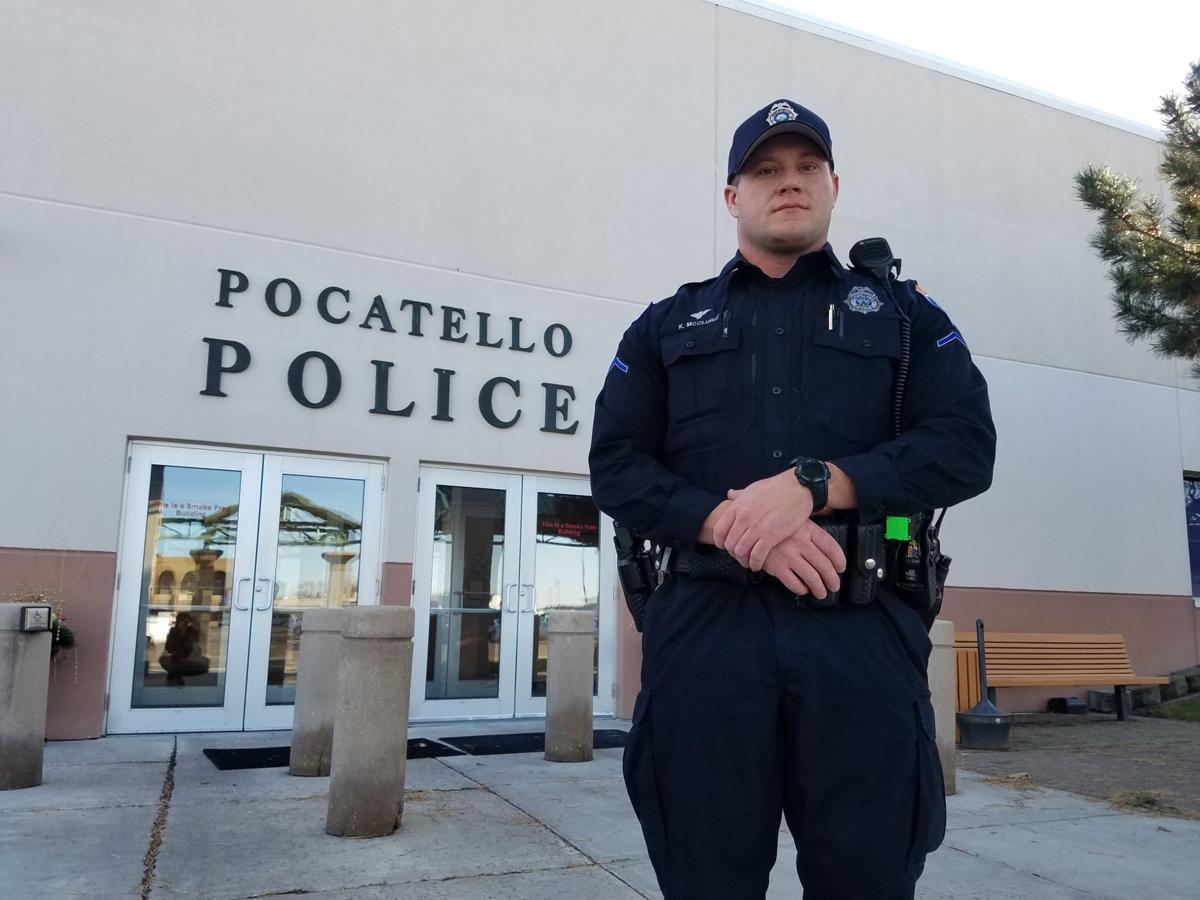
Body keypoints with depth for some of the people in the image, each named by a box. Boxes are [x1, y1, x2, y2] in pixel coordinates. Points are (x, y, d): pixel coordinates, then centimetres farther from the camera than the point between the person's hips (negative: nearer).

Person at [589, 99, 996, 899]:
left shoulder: (905, 313, 16)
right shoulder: (667, 325, 16)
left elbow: (964, 446, 1)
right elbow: (617, 467, 5)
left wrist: (814, 486, -15)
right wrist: (730, 524, -13)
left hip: (864, 632, 0)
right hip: (704, 629, 1)